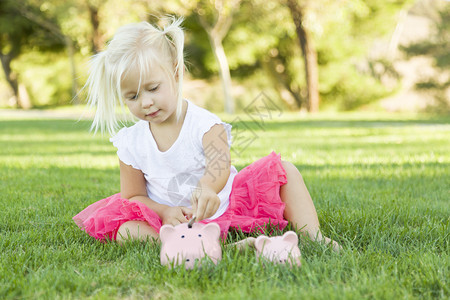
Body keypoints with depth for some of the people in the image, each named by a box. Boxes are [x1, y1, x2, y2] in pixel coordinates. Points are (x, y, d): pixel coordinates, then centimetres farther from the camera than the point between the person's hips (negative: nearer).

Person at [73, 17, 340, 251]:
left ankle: (313, 237, -14)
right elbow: (133, 196, 4)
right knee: (126, 231, -29)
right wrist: (165, 213, -18)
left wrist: (207, 187, -58)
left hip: (223, 206, -1)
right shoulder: (130, 142, -3)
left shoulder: (205, 124, -12)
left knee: (285, 171, -11)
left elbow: (219, 166, -32)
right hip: (176, 218, 1)